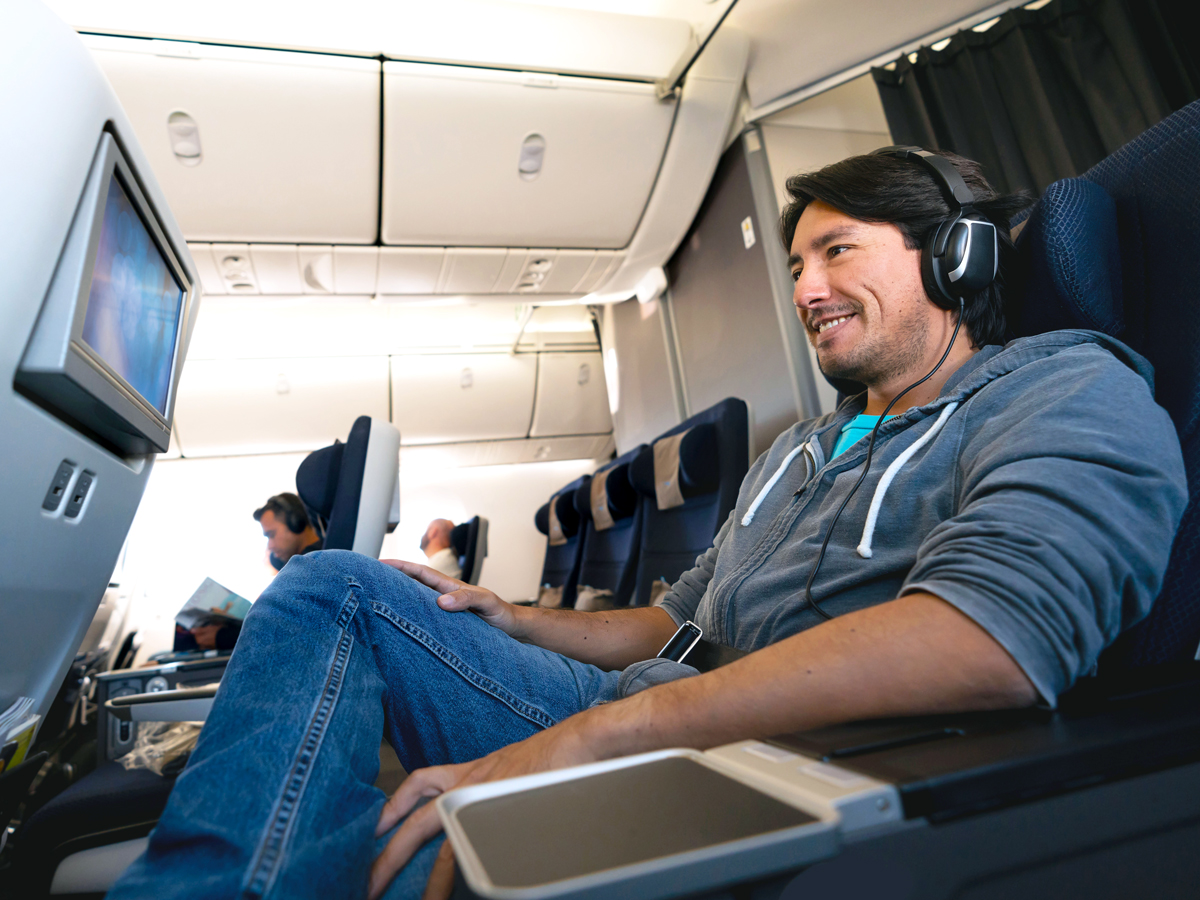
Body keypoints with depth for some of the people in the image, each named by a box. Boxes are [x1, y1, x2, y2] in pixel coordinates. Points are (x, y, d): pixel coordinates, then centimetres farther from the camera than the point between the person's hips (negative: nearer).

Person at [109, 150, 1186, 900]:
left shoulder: (1076, 390, -2)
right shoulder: (798, 449, 21)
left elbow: (989, 636, -24)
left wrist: (583, 736, -28)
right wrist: (514, 623, 8)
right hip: (624, 726, 7)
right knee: (339, 588, 0)